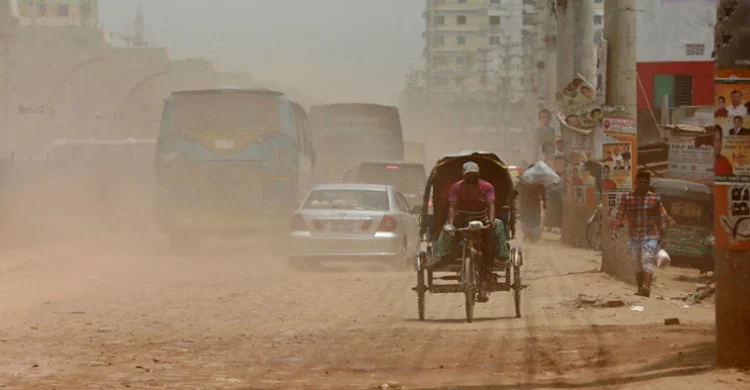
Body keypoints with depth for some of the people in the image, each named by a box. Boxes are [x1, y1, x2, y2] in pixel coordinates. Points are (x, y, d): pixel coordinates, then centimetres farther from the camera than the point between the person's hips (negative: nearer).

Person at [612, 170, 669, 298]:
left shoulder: (655, 199, 4)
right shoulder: (626, 198, 5)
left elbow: (662, 218, 10)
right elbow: (619, 216, 3)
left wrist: (662, 237, 7)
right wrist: (614, 229, -13)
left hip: (651, 236, -2)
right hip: (634, 237, 2)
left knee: (647, 260, -18)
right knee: (638, 265, 9)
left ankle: (646, 287, -32)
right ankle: (640, 289, 19)